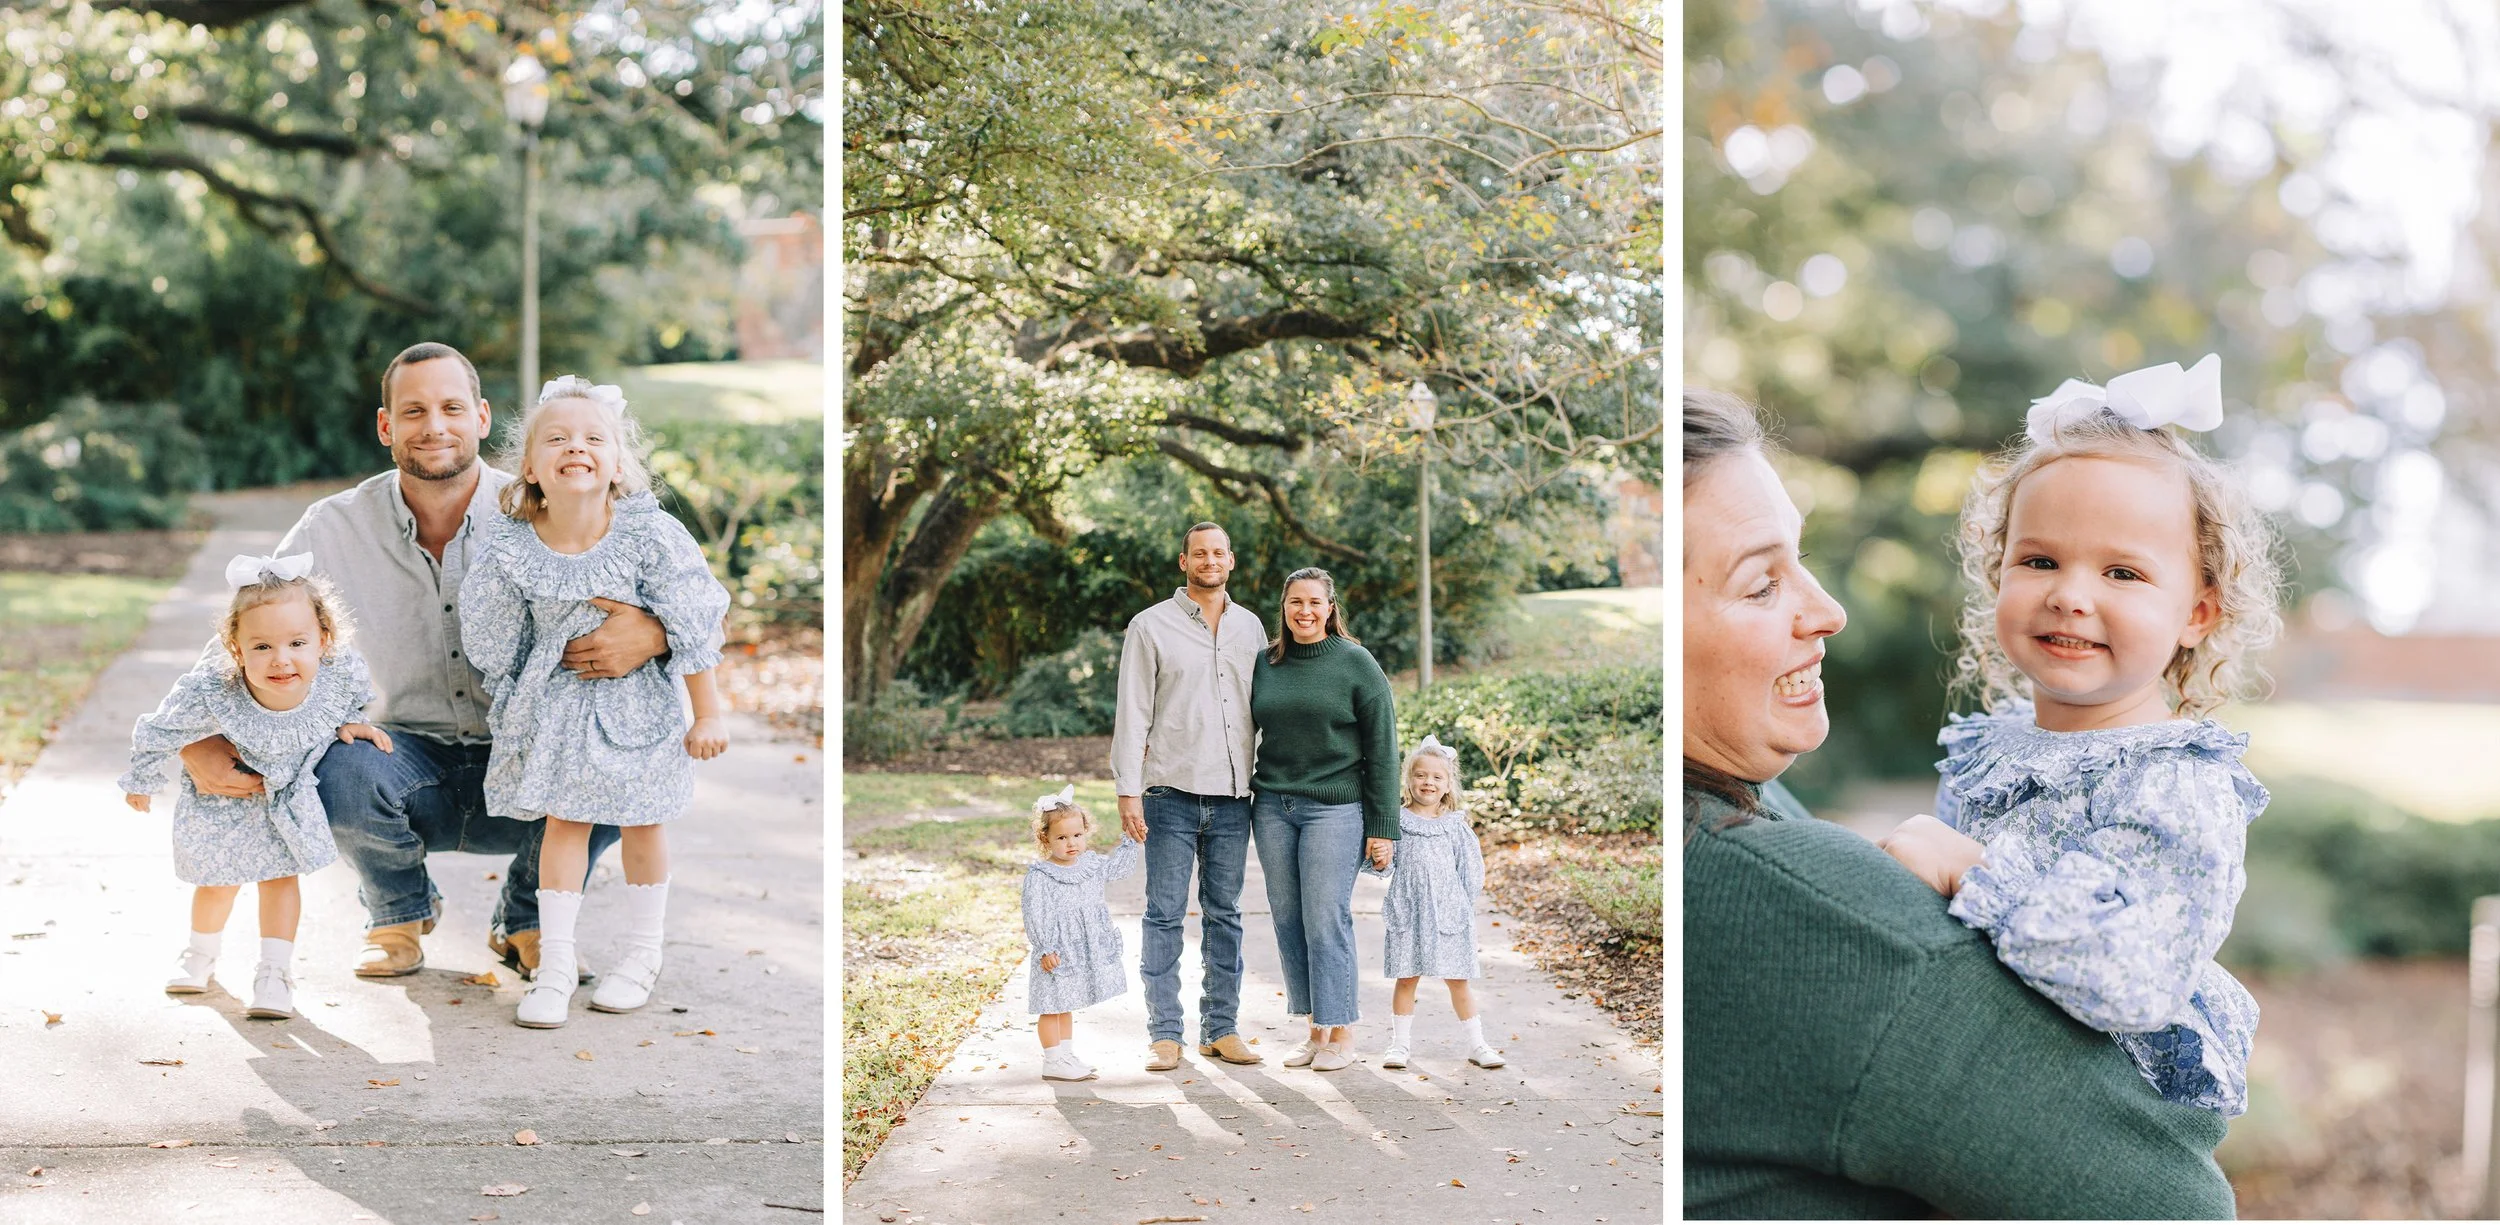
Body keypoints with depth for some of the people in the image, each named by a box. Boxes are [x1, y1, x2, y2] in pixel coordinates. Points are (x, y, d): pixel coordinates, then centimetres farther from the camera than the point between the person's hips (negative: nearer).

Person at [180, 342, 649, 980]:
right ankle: (400, 911, 5)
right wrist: (198, 740, -22)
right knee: (337, 771, -34)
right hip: (406, 761, 0)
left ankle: (523, 921, 4)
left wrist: (652, 633, -36)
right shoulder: (334, 530, -7)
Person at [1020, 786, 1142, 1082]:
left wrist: (1130, 840, 12)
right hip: (1056, 952, -7)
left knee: (1066, 1006, 18)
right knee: (1052, 1006, 0)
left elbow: (1117, 866, 22)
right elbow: (1034, 916, -18)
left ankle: (1067, 1056, 26)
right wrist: (1045, 949, -21)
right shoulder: (1039, 876, -16)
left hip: (1084, 951, 7)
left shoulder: (1090, 864, 6)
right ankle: (1053, 1062, 5)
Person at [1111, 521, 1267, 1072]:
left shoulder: (1250, 627, 12)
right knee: (1165, 914, -2)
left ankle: (1221, 1028, 16)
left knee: (1224, 915, 8)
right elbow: (1132, 714, -2)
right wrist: (1128, 792, -9)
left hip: (1233, 797, 4)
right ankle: (1164, 1034, 5)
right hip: (1172, 794, -4)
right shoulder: (1151, 626, 0)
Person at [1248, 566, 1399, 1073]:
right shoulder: (1265, 663, 9)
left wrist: (1382, 827, -6)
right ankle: (1315, 1029, 16)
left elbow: (1383, 750, -3)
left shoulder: (1356, 664, -3)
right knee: (1287, 920, 5)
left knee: (1326, 921, -6)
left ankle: (1341, 1034, 5)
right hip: (1273, 808, 5)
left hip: (1335, 809, -4)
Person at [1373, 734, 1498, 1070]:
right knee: (1406, 978, 5)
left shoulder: (1455, 824, 3)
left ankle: (1477, 1043, 14)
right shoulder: (1398, 820, 2)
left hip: (1448, 912, 0)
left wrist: (1463, 906, 4)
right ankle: (1400, 1042, 15)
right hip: (1408, 912, 0)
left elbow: (1471, 868, 7)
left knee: (1457, 979, 5)